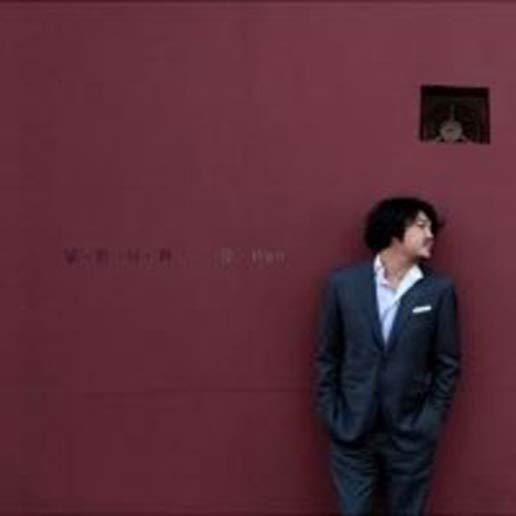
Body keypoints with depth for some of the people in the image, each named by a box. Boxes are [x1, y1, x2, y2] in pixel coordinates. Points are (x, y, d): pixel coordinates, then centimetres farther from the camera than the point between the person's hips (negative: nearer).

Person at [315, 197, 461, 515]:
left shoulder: (439, 289, -4)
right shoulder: (343, 282, -4)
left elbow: (448, 363, 1)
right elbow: (327, 356, 2)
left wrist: (430, 422, -4)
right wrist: (331, 417, -1)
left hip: (411, 435, 0)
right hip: (351, 432, 0)